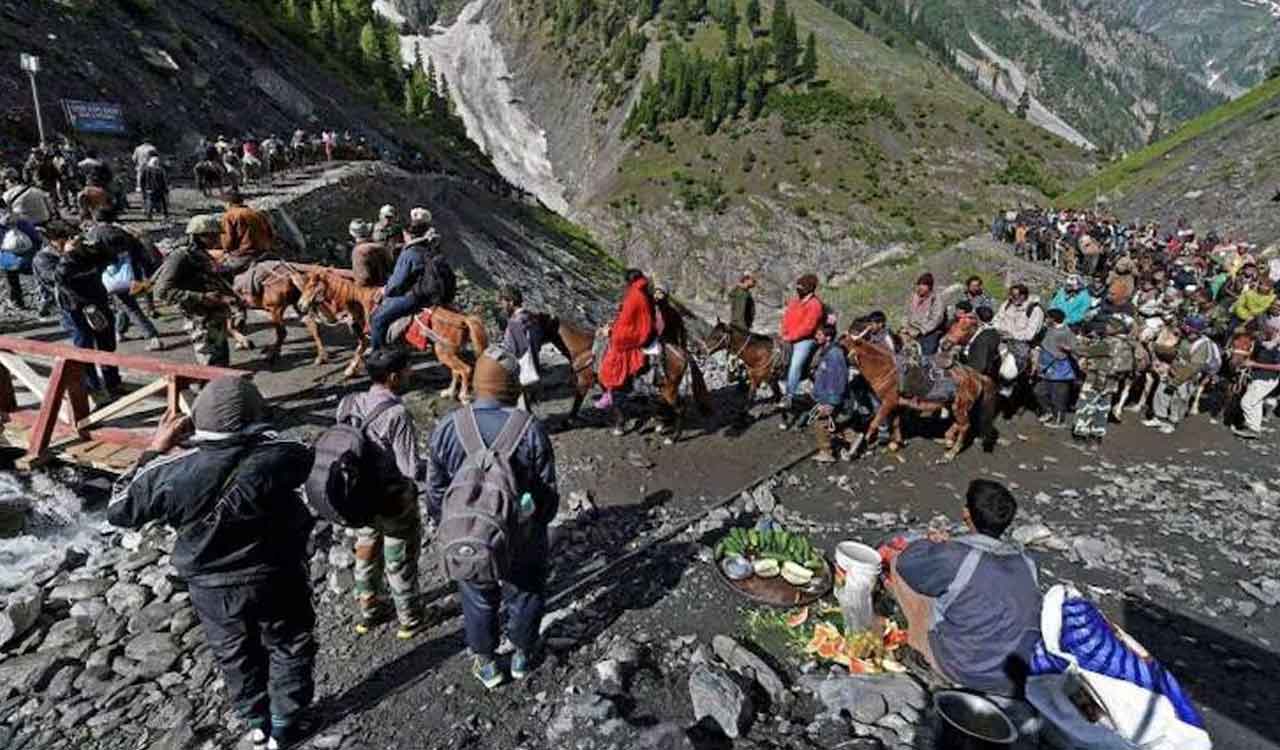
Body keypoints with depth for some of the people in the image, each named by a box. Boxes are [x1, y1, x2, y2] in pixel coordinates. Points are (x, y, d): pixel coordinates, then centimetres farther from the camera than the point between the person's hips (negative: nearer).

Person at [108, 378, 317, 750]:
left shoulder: (171, 473, -22)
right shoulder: (278, 456, -25)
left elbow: (119, 510, -5)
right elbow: (305, 455, 0)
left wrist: (154, 451, -3)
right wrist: (260, 435, 4)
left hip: (212, 589, 2)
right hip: (278, 580, -1)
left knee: (236, 656, 27)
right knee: (290, 648, 23)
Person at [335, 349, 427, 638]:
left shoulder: (349, 404, -7)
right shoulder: (396, 414, -28)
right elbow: (411, 468, -26)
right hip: (395, 501, -6)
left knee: (366, 554, 24)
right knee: (400, 562, 12)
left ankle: (367, 612, 43)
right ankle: (410, 619, 31)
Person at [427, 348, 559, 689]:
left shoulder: (447, 428, -14)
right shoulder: (531, 430, -20)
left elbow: (435, 489, -3)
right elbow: (548, 491, -10)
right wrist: (539, 522, 9)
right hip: (522, 537, -1)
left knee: (478, 599, 22)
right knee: (524, 594, 21)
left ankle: (485, 662, 39)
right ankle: (523, 655, 41)